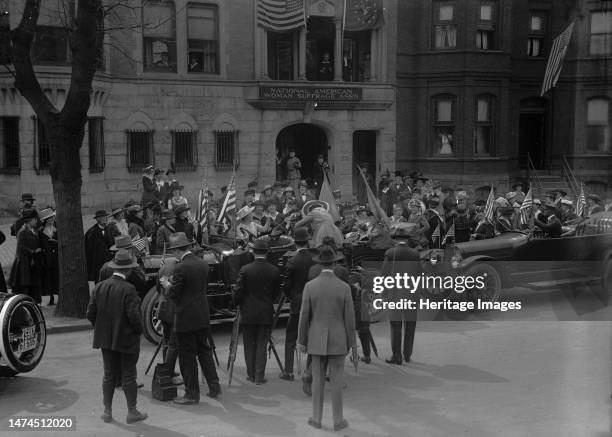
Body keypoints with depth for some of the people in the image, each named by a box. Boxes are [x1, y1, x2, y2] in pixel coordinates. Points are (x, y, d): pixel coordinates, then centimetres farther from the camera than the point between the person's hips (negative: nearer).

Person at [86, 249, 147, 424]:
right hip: (127, 339, -5)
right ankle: (132, 412, 14)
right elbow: (134, 316, -22)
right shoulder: (128, 290, -19)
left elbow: (90, 313, 1)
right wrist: (139, 330, -4)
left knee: (109, 375, 14)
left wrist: (101, 328, 14)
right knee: (128, 375, 5)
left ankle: (107, 411, 20)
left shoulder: (99, 287, -1)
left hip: (106, 338, 5)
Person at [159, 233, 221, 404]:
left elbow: (174, 295, -15)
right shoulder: (203, 264, 5)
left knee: (187, 356, 3)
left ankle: (192, 394, 10)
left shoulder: (181, 268, -18)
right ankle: (214, 386, 22)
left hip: (186, 318, -7)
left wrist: (167, 284, 5)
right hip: (203, 316, 7)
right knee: (204, 351, 18)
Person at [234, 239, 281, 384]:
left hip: (248, 313, -1)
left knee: (249, 345, 10)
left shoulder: (245, 269, -11)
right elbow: (276, 293, 3)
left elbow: (238, 292, -8)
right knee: (261, 345, 7)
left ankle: (251, 375, 15)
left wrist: (238, 304, 11)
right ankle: (259, 376, 8)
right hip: (266, 313, 1)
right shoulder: (274, 271, -5)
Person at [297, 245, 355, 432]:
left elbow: (304, 316, -5)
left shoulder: (310, 286, -9)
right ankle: (338, 420, 14)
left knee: (317, 380, 11)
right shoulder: (344, 287, -11)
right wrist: (350, 343, 5)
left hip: (317, 340, 1)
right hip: (337, 341, -1)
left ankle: (317, 419, 18)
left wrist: (301, 341, 5)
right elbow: (349, 318, -7)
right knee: (336, 382, 7)